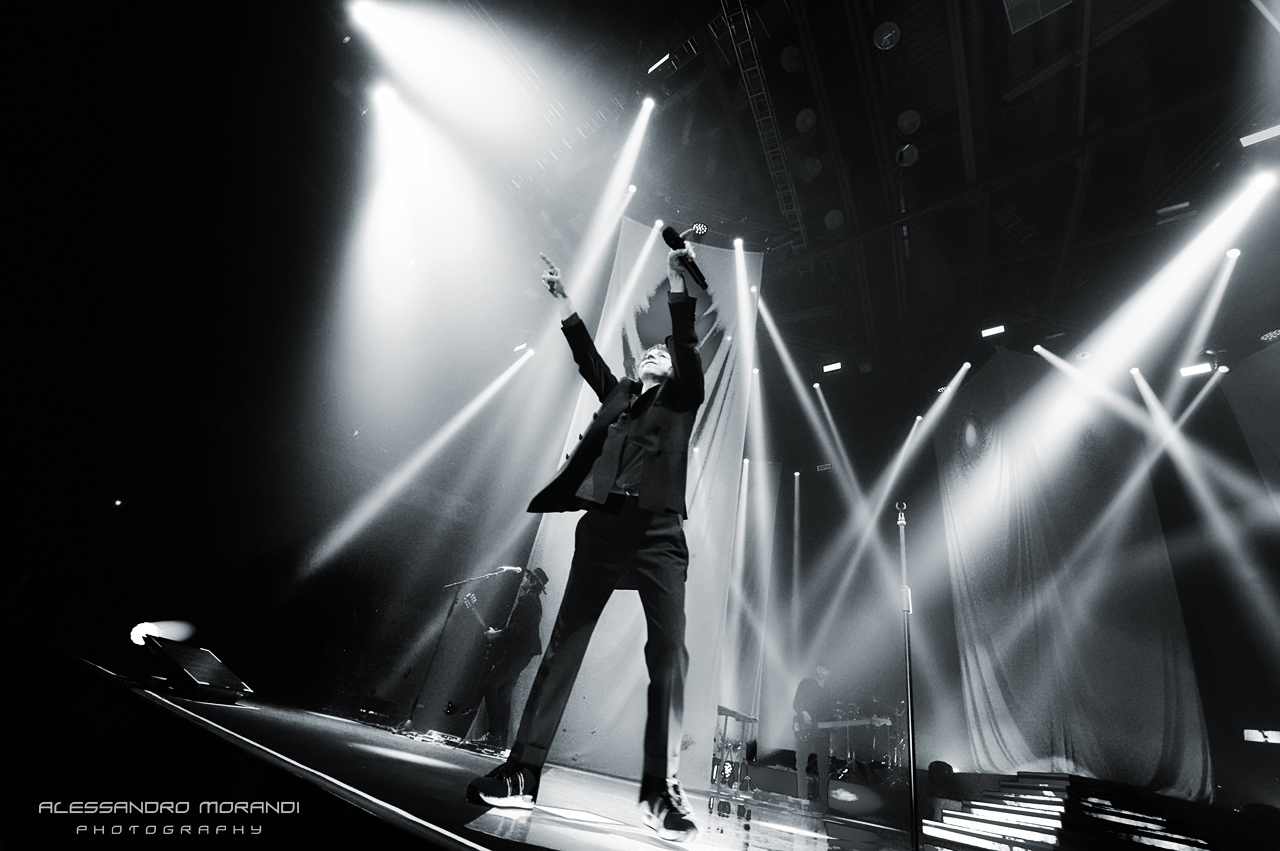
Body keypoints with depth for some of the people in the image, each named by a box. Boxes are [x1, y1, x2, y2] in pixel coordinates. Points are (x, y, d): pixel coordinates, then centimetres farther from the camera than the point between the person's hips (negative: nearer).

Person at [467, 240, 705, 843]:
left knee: (669, 654, -10)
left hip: (658, 533, -3)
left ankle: (661, 792, -3)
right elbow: (586, 355, 27)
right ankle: (522, 773, 4)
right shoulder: (618, 396, 26)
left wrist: (676, 278, 1)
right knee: (563, 646, -1)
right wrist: (562, 299, 29)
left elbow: (688, 342, 6)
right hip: (602, 526, 3)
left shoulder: (681, 398, 18)